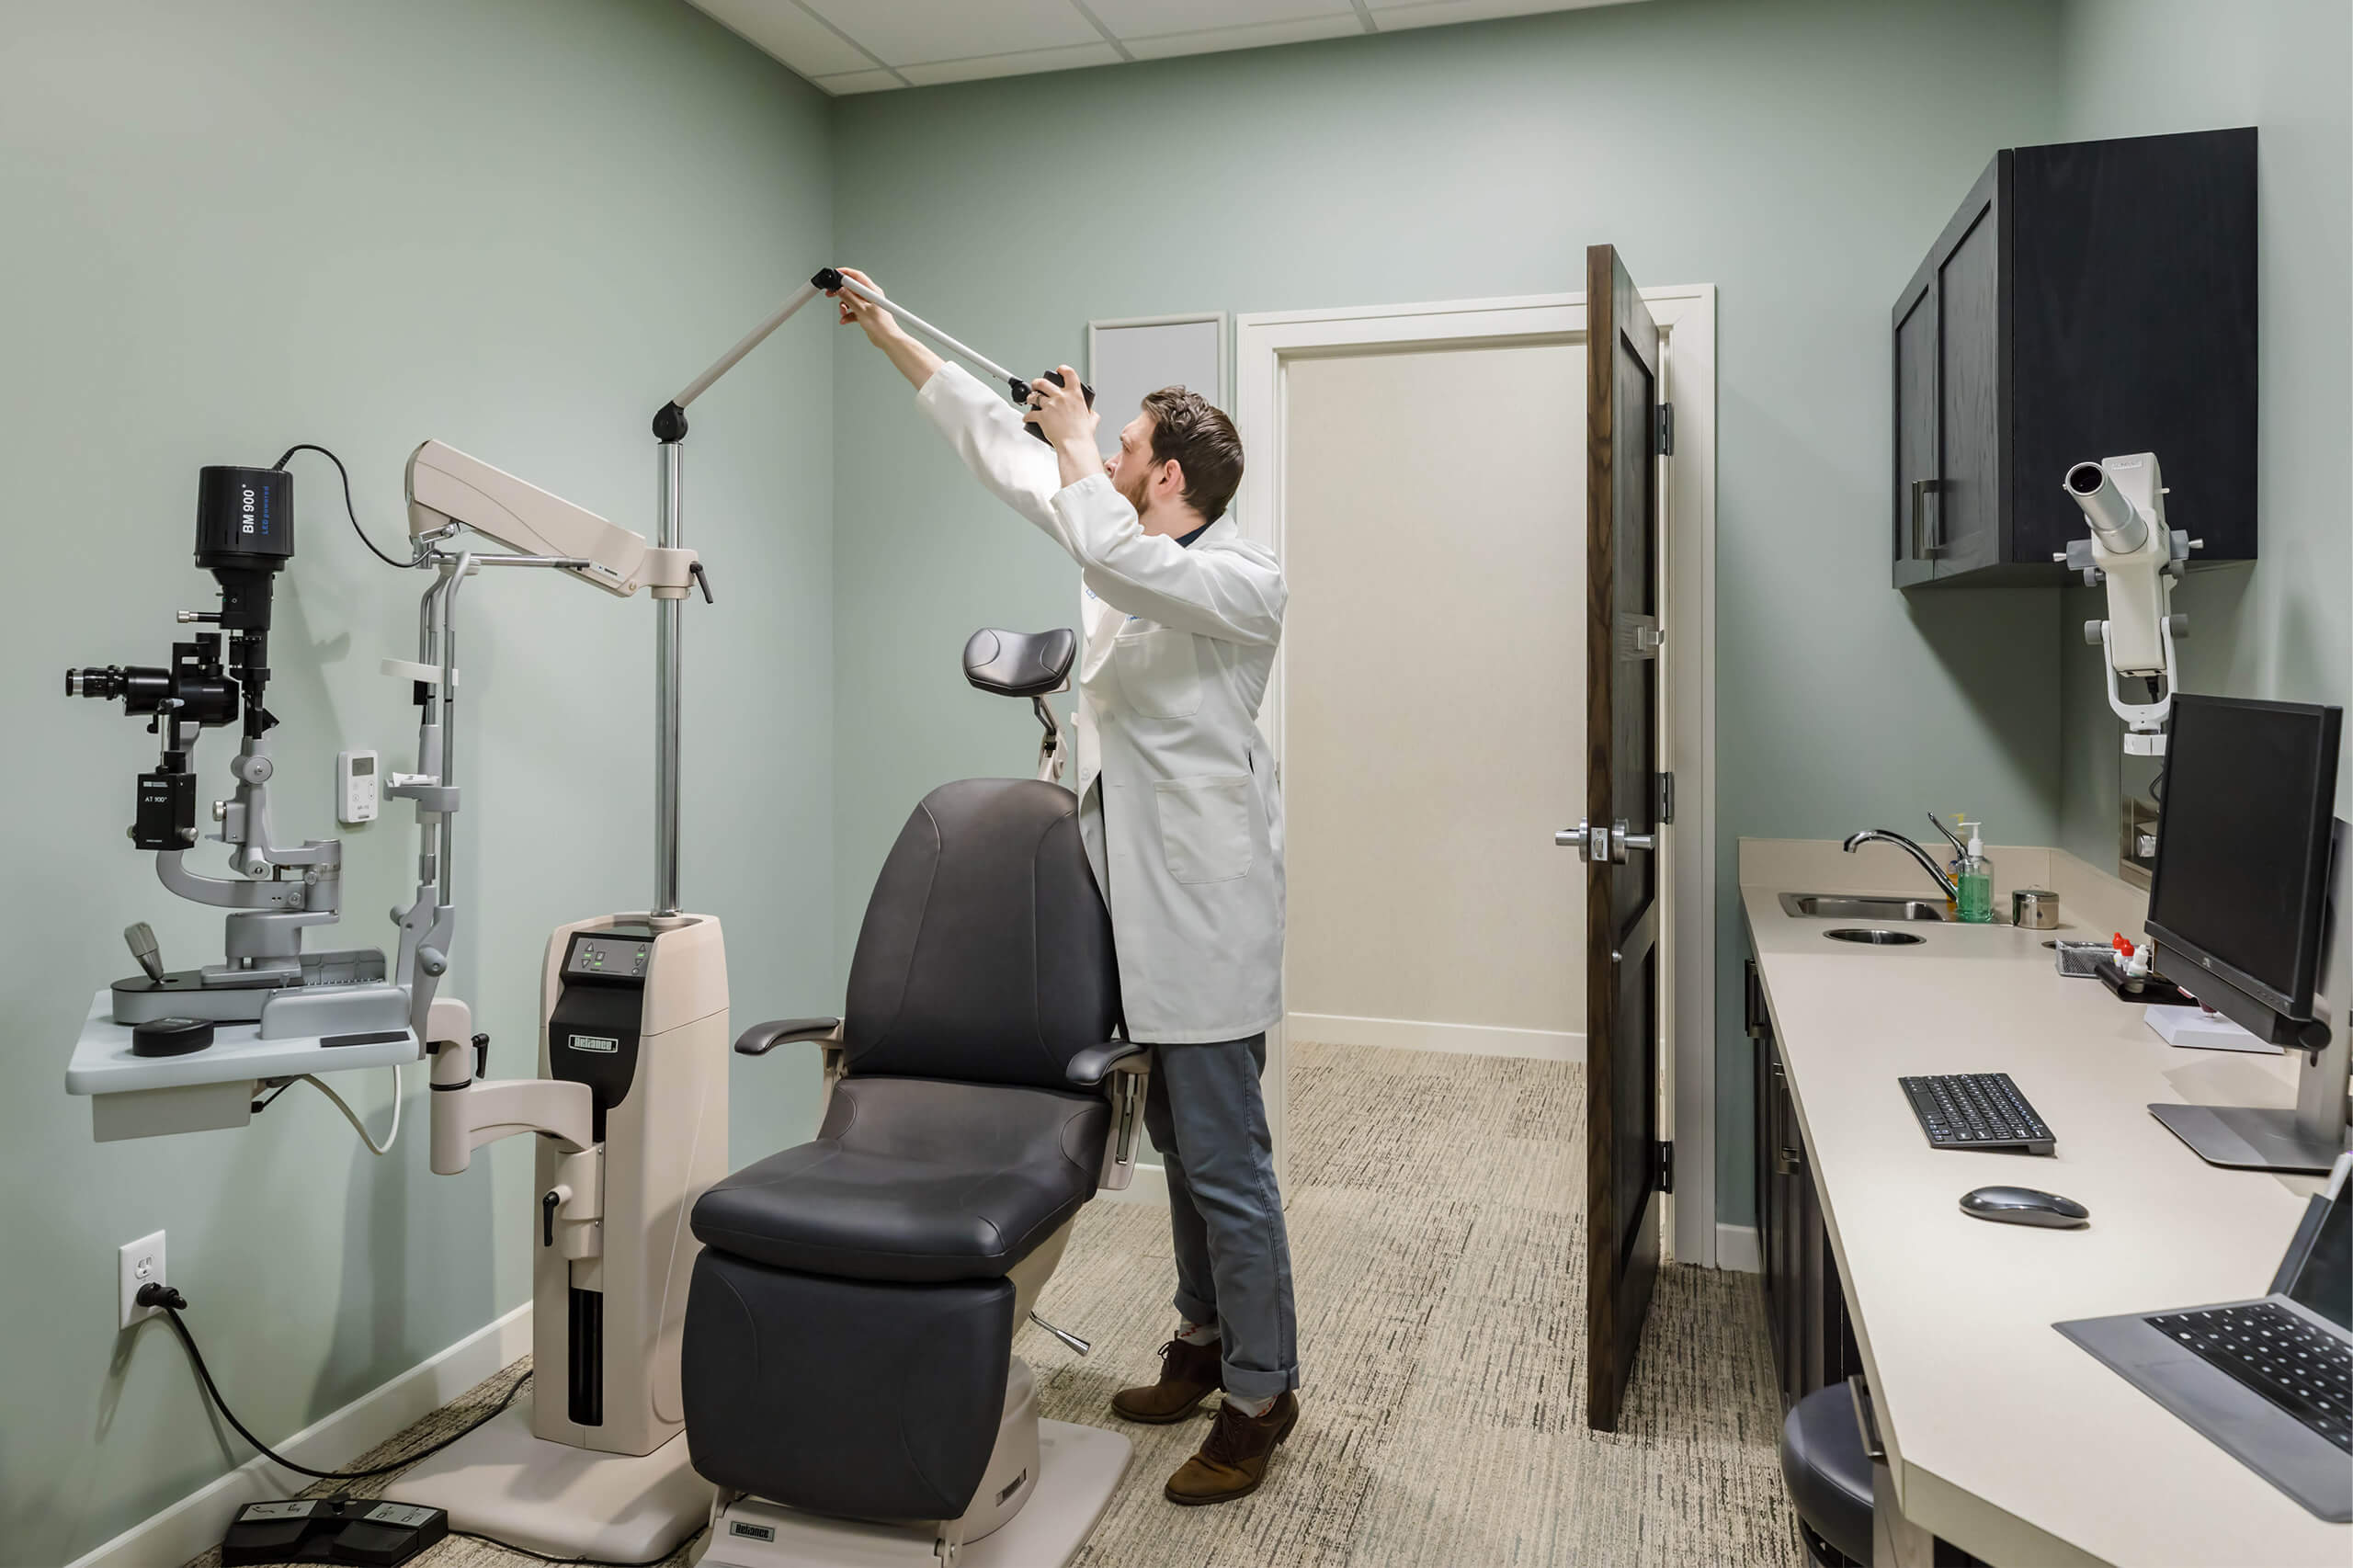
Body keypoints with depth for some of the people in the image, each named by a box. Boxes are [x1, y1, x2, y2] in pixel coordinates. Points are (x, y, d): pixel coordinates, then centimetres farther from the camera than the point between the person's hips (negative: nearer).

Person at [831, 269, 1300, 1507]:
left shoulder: (1245, 579, -11)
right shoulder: (1127, 549, 12)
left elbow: (1116, 557, -31)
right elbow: (1006, 453, 18)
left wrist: (1077, 448, -13)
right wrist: (891, 339, 22)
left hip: (1205, 912, -9)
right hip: (1139, 902, 9)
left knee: (1225, 1159, -2)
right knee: (1179, 1145, 18)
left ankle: (1259, 1392, 12)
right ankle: (1203, 1340, 33)